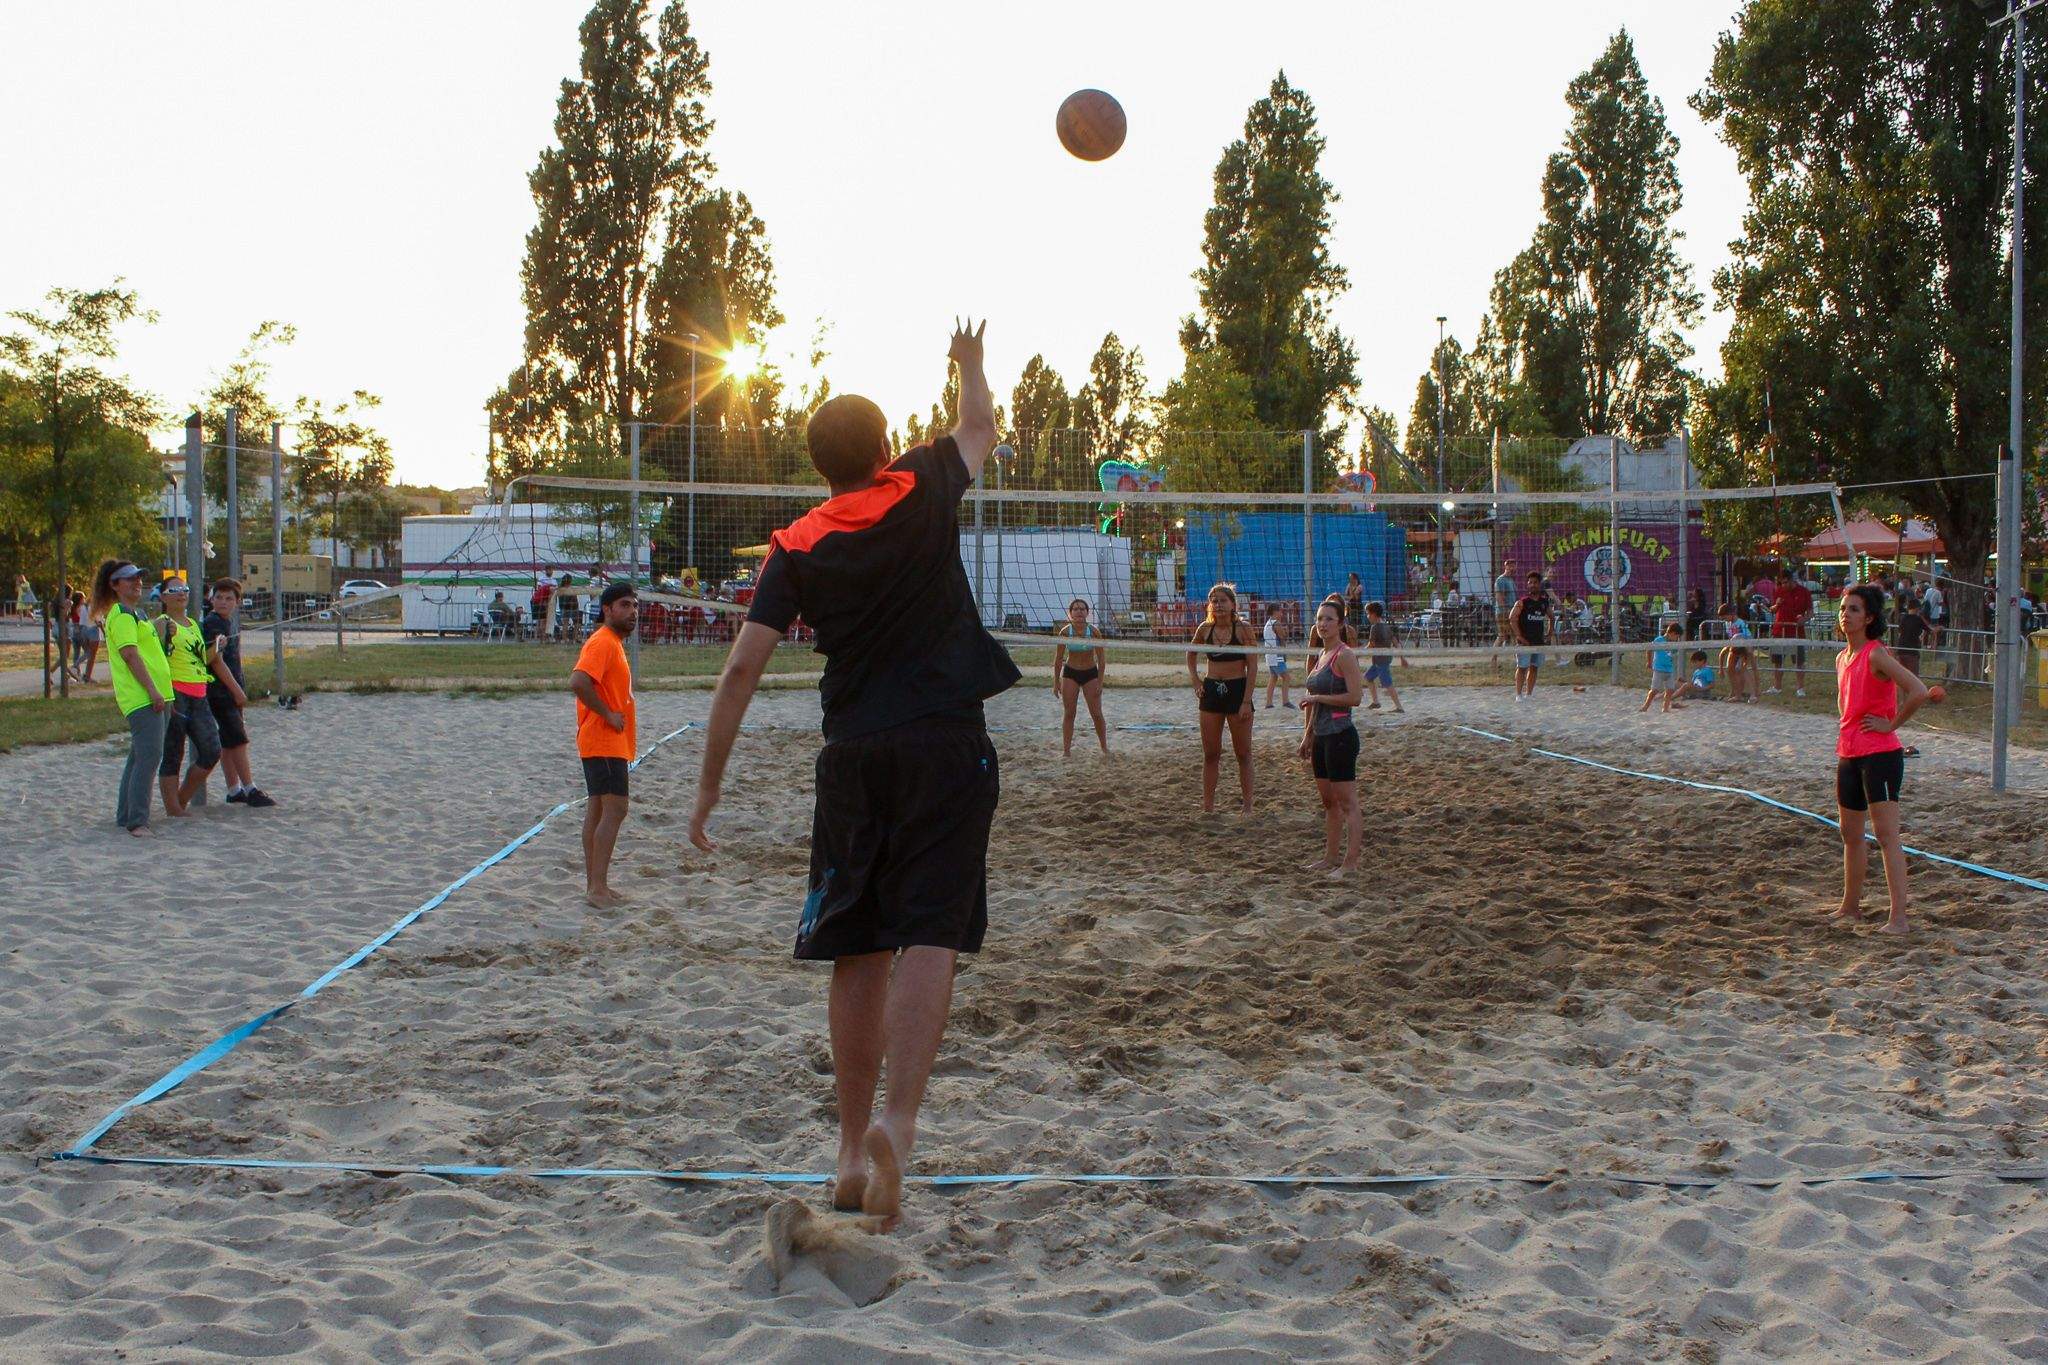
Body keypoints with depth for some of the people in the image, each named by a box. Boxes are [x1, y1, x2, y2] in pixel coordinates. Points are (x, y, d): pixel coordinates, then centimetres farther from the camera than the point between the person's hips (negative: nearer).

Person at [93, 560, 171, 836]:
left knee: (140, 757, 14)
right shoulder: (122, 614, -10)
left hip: (155, 696, 11)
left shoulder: (136, 613, 22)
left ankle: (126, 816, 22)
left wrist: (163, 692, 25)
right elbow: (130, 654, -19)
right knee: (149, 756, -15)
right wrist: (153, 690, -23)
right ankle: (137, 821, -15)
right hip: (141, 697, -11)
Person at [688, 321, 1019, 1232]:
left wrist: (709, 785, 7)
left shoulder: (794, 547, 6)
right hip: (945, 745, -2)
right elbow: (980, 426, 26)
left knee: (857, 950, 9)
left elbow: (742, 669, 1)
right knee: (928, 937, -8)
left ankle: (853, 1150, 13)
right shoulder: (923, 493, 4)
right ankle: (896, 1122, -24)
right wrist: (970, 362, 46)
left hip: (851, 754, 2)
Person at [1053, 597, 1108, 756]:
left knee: (1096, 714, -2)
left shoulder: (1093, 631, -14)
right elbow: (1058, 659, -2)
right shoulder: (1065, 632, -12)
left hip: (1090, 673, -1)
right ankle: (1066, 750, 7)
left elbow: (1102, 659, -8)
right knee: (1068, 713, 0)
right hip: (1070, 673, 1)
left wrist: (1100, 682, -12)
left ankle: (1105, 748, 13)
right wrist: (1056, 682, -2)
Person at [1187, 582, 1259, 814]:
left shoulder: (1243, 629, -9)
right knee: (1210, 754, 7)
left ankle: (1247, 805, 9)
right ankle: (1207, 806, 13)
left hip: (1238, 690, -4)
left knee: (1243, 753, 3)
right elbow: (1191, 652, 23)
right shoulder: (1205, 629, 3)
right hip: (1211, 691, 4)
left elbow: (1252, 667, -10)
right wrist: (1194, 678, 9)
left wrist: (1246, 702, -15)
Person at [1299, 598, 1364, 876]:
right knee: (1328, 801, 15)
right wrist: (1308, 735, 20)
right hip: (1321, 736, 9)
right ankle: (1331, 857, 23)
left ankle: (1351, 862, -2)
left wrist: (1317, 697, -15)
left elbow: (1355, 696, -20)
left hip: (1340, 735, -9)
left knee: (1346, 802, -5)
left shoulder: (1345, 655, -12)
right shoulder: (1321, 655, 15)